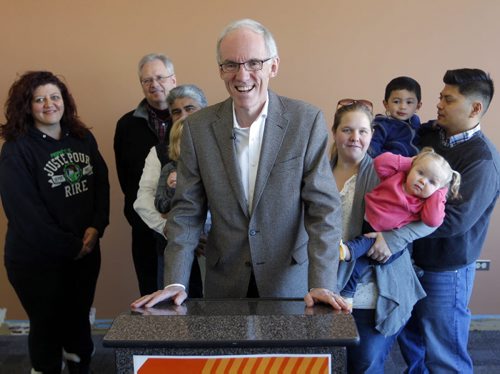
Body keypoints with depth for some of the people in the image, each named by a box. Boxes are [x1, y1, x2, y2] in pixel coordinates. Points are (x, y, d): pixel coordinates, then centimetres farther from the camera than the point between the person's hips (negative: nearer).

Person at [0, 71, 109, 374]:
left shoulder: (83, 139, 5)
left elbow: (102, 184, 5)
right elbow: (25, 212, -16)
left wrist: (96, 227, -10)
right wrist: (70, 246, -14)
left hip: (86, 252, 5)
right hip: (38, 260, -5)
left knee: (79, 319, 18)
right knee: (48, 326, 9)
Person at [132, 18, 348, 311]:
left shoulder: (307, 121, -11)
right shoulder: (198, 127, -5)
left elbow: (324, 206, -13)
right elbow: (188, 210, -3)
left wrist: (321, 284, -21)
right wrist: (176, 282, -11)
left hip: (290, 283, -1)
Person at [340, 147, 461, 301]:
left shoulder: (423, 203, -4)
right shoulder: (396, 175, 3)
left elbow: (433, 221, -22)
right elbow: (380, 162, -7)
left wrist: (437, 193, -15)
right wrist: (408, 162, -4)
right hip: (365, 223, 2)